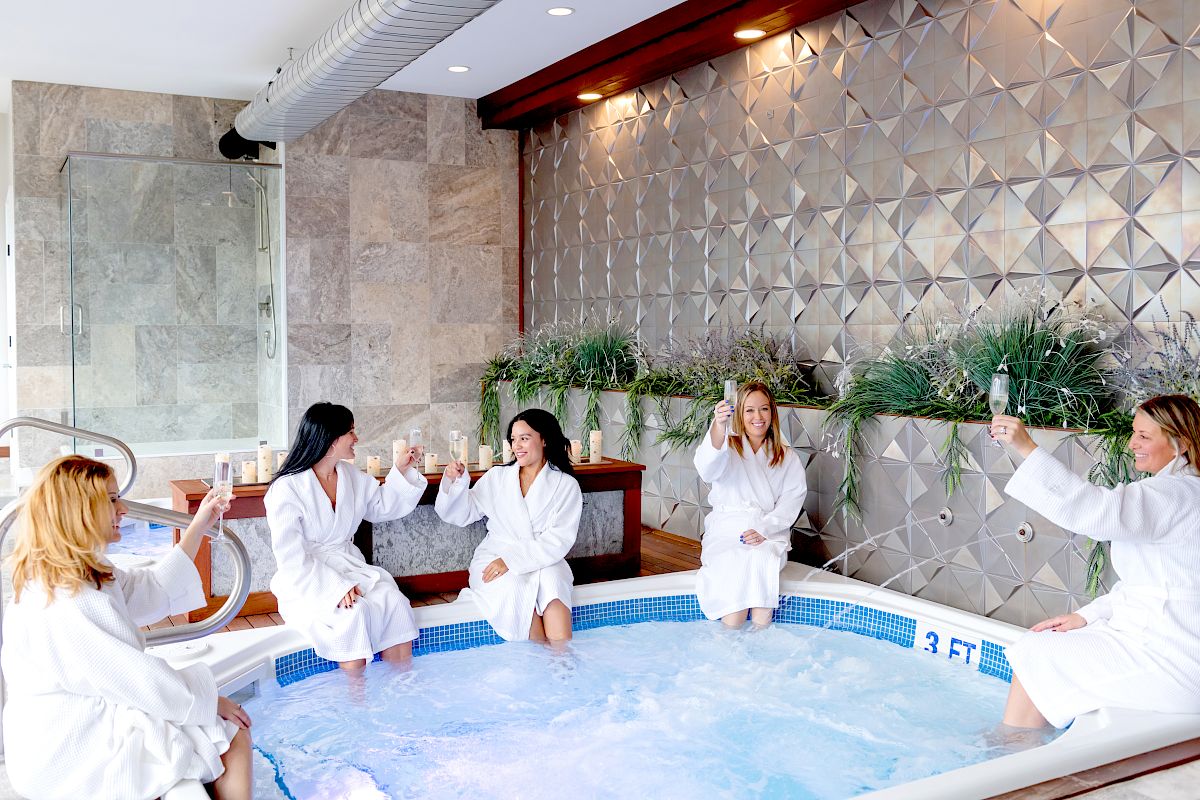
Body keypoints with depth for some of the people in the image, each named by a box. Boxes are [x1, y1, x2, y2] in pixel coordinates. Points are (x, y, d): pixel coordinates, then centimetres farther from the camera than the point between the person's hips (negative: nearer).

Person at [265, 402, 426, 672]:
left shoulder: (352, 475, 9)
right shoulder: (287, 489, -13)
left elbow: (383, 507, 26)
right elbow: (292, 559, -17)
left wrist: (401, 471, 12)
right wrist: (335, 588, -26)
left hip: (349, 567, 6)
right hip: (308, 581, -6)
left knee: (395, 602, -22)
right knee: (354, 613, -33)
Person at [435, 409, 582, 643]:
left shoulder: (566, 485, 5)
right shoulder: (496, 477, 13)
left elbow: (560, 539, -7)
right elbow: (459, 515, 13)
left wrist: (512, 559, -17)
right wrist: (454, 482, -7)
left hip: (544, 561, -1)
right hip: (494, 559, 1)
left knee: (552, 579, -35)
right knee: (514, 588, -32)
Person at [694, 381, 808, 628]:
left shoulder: (788, 458, 14)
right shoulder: (728, 446, 7)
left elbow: (792, 500, 2)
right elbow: (707, 470, -17)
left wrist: (763, 529, -15)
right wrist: (718, 427, -37)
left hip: (769, 533, 1)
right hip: (726, 530, -1)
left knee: (762, 560, -32)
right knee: (732, 567, -32)